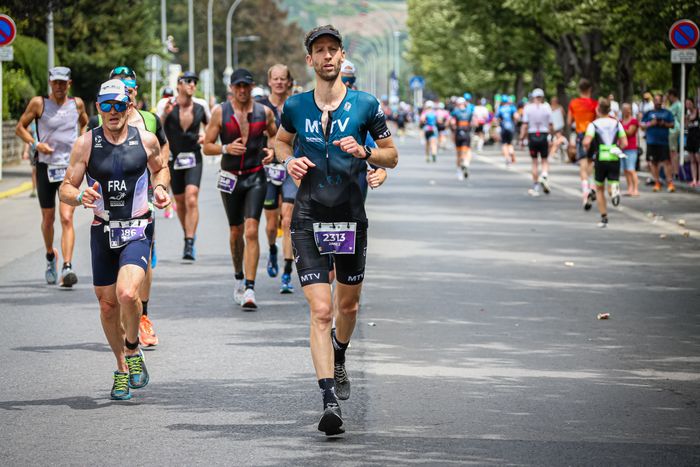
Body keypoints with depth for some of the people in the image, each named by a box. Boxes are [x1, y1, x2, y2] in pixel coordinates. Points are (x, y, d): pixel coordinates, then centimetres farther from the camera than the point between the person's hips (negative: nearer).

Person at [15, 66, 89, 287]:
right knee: (48, 219, 10)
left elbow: (85, 124, 24)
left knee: (67, 218, -14)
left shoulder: (77, 104, 5)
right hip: (46, 167, 0)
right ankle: (50, 256, 38)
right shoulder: (39, 103, -2)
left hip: (70, 168, 0)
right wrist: (35, 144, -12)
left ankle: (67, 267, -21)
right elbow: (20, 127, 4)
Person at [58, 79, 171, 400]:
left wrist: (160, 188, -1)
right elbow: (65, 189, -2)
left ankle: (133, 351, 3)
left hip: (137, 231, -2)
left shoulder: (146, 141, -2)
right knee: (108, 304, 9)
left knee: (127, 294, -24)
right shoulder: (86, 144, -3)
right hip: (102, 231, 2)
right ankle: (122, 370, 29)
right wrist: (80, 197, -24)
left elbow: (160, 168, 20)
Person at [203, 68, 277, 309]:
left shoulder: (264, 112, 1)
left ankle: (249, 290, -18)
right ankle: (239, 278, 36)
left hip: (256, 178, -1)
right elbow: (207, 146, -1)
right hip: (230, 178, 1)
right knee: (236, 232, 13)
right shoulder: (220, 112, -2)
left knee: (251, 231, -13)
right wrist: (226, 148, -20)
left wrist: (272, 151, -4)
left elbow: (274, 135, 17)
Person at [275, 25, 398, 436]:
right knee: (321, 310, -12)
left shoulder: (365, 105, -3)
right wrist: (289, 161, -1)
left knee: (348, 305, 16)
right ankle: (330, 400, -16)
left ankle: (339, 360, 49)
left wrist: (364, 152, -15)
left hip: (351, 217, 1)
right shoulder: (295, 106, 1)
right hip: (309, 219, -1)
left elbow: (392, 155, 5)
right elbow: (281, 142, 21)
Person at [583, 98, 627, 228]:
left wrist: (588, 150, 6)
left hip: (600, 158, -1)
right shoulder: (617, 123, 7)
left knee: (600, 189, 14)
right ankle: (615, 188, -35)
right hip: (615, 158, 1)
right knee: (613, 181, 4)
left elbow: (586, 142, -15)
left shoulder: (594, 124, -2)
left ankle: (604, 218, 12)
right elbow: (624, 143, 1)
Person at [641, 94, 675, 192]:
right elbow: (642, 125, 6)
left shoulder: (667, 113, 9)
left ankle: (670, 183, -7)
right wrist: (651, 123, -10)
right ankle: (657, 183, 13)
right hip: (651, 142, 2)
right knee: (653, 162, 5)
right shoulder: (649, 113, 11)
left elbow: (672, 125, 6)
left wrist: (664, 124, -12)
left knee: (666, 162, -8)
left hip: (663, 141, -2)